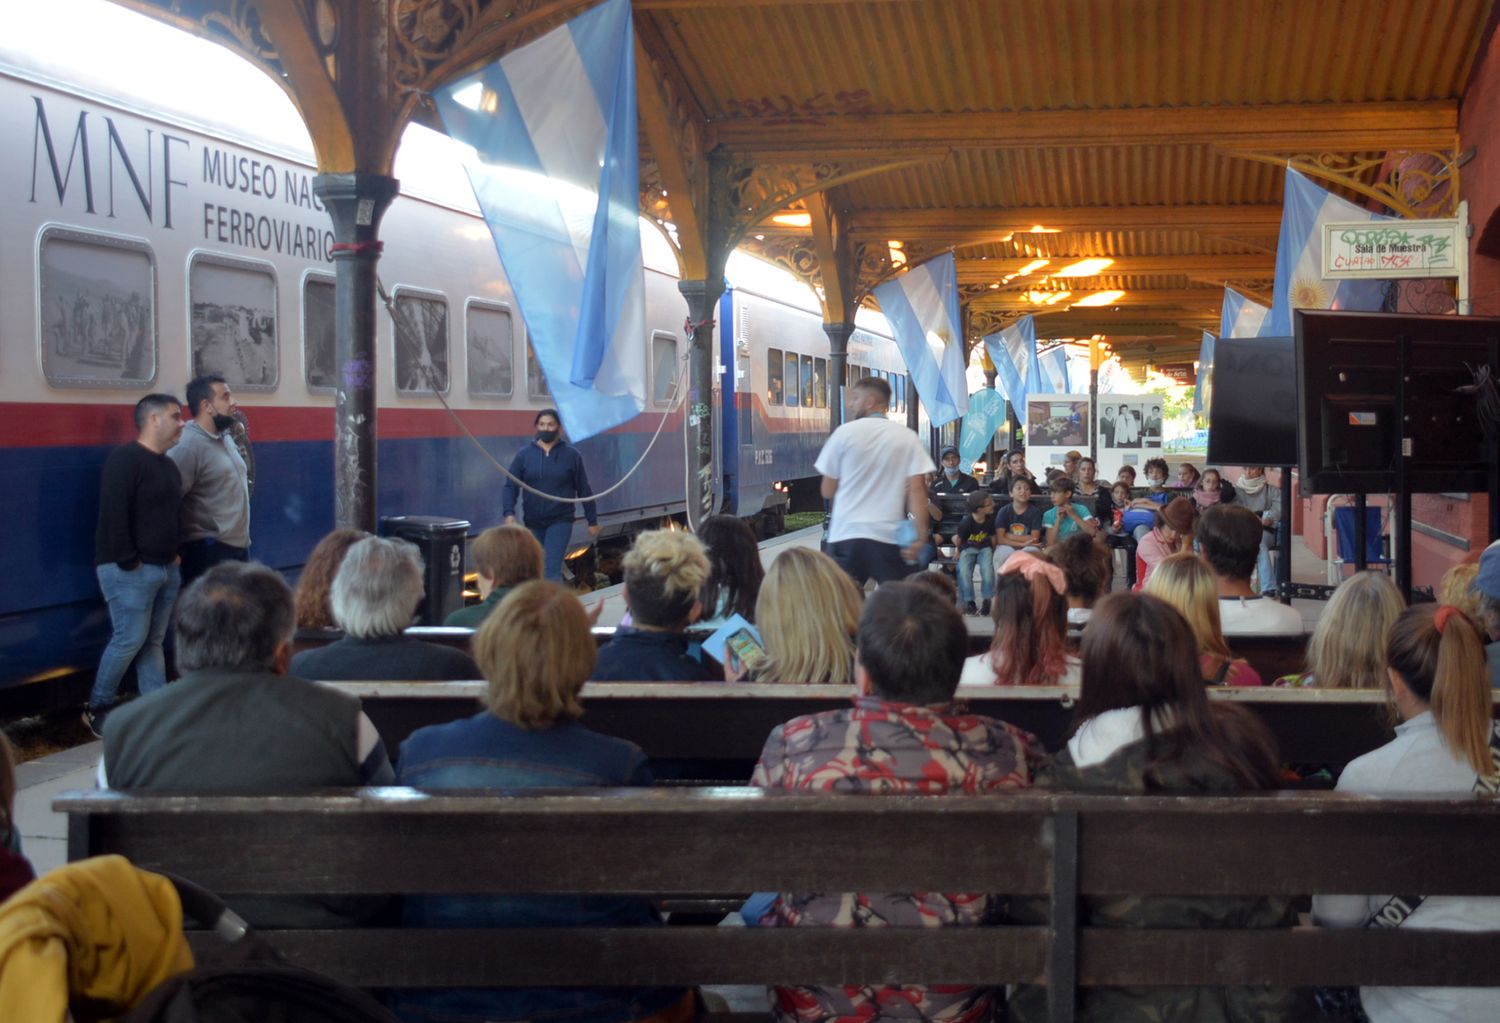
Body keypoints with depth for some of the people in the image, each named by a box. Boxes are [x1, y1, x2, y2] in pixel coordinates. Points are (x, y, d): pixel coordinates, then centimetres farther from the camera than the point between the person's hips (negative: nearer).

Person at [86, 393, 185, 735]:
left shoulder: (169, 466, 16)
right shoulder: (125, 459, -13)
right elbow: (113, 514, -19)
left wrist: (175, 554, 12)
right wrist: (128, 562, -19)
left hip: (166, 568, 9)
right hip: (130, 570, -9)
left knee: (153, 642, 9)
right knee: (130, 639, -7)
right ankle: (96, 709, 7)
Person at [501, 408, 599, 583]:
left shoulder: (571, 455, -1)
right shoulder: (524, 454, 1)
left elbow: (584, 490, 3)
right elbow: (510, 486, -4)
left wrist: (592, 521, 5)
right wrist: (509, 514, -20)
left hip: (561, 521, -3)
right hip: (533, 523, 3)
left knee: (551, 569, -16)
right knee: (536, 570, 13)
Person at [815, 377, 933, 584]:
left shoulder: (844, 433, 0)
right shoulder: (907, 437, 3)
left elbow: (827, 492, 5)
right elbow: (916, 490, -6)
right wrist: (920, 535, -8)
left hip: (846, 535, -1)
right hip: (891, 536, 1)